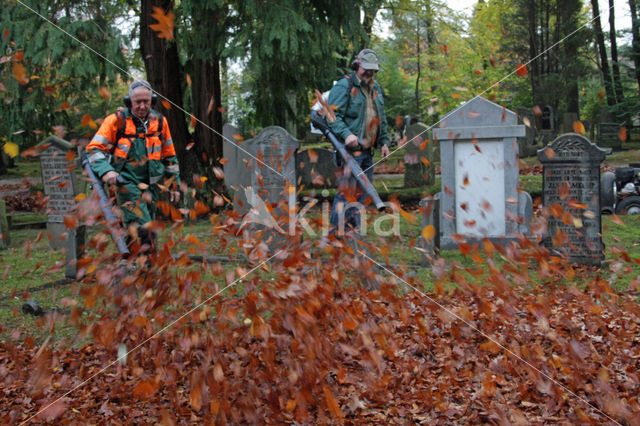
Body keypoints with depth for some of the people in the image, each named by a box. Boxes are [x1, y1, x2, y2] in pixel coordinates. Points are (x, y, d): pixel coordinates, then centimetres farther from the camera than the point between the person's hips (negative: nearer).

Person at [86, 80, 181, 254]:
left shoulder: (159, 121, 8)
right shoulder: (117, 120, -4)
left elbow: (170, 156, 18)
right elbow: (94, 148, -6)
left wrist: (174, 185, 18)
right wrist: (106, 171, -24)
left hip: (151, 184, 5)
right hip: (126, 182, -5)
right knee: (144, 231, -20)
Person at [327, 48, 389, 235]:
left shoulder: (376, 89, 19)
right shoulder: (344, 87, -7)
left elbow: (381, 118, 27)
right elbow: (333, 115, -15)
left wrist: (384, 141, 20)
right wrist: (346, 134, -28)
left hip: (367, 151, 8)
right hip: (349, 149, -8)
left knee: (363, 191, 11)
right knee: (346, 191, -11)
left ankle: (354, 230, 20)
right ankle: (337, 231, -4)